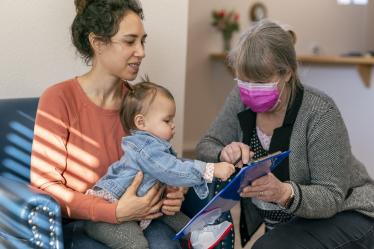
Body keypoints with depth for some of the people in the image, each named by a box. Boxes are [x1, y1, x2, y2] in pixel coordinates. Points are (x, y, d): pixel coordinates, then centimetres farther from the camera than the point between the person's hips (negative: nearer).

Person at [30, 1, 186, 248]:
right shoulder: (59, 99, -12)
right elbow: (45, 185, -12)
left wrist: (170, 193, -10)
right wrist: (115, 212, -23)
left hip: (133, 216, 4)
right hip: (77, 223, -4)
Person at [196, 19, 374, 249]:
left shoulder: (320, 114, -24)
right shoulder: (242, 99, -9)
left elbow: (331, 197, -24)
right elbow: (206, 147, -3)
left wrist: (285, 193, -44)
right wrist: (225, 154, -27)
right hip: (283, 223, 6)